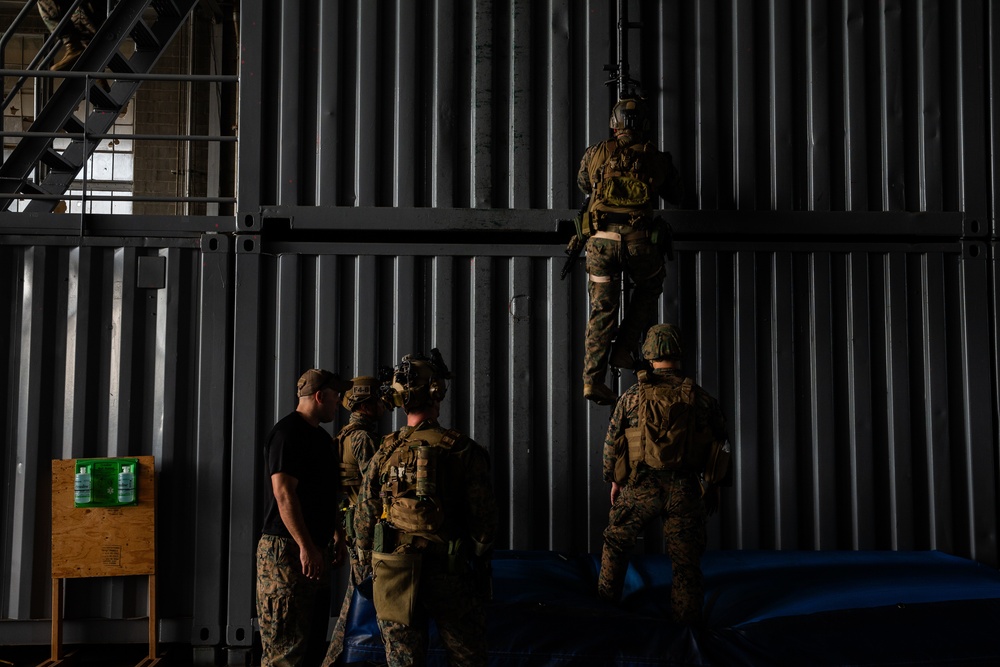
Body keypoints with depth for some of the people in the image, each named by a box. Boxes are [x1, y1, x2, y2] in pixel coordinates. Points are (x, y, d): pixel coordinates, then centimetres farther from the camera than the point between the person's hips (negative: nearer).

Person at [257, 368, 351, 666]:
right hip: (287, 549, -10)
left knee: (314, 638, 14)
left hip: (314, 549, 10)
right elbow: (283, 493, -20)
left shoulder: (321, 437, 17)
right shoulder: (287, 433, -12)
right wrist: (306, 547, -23)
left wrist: (337, 536, 17)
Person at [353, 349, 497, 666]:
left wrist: (369, 567, 17)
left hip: (394, 577, 3)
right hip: (449, 574, -2)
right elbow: (484, 518, -8)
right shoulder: (464, 450, -8)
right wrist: (480, 566, 6)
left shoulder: (385, 452, 0)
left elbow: (364, 518, 4)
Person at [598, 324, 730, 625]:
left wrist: (614, 479, 16)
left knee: (616, 541, 20)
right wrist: (713, 487, 16)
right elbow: (721, 445, 5)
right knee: (686, 560, 9)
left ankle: (606, 601, 27)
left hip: (641, 486, -1)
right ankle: (687, 619, 15)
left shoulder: (633, 396, -2)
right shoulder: (701, 398, 1)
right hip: (686, 491, 1)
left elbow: (612, 441, 3)